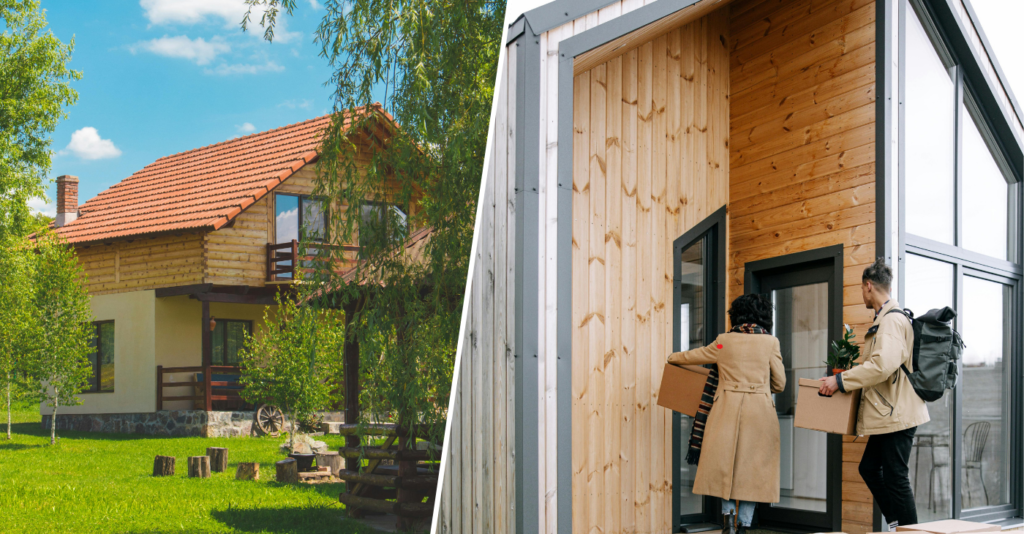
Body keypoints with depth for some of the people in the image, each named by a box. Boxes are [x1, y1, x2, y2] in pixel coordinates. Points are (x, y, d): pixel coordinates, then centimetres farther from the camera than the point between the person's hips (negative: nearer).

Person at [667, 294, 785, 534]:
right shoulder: (770, 343, 1)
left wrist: (672, 357, 39)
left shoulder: (724, 341, 4)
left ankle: (727, 513, -5)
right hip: (759, 412, -1)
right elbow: (780, 384, 4)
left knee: (724, 460, 11)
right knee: (753, 465, 5)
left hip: (727, 409, 1)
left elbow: (693, 356, 19)